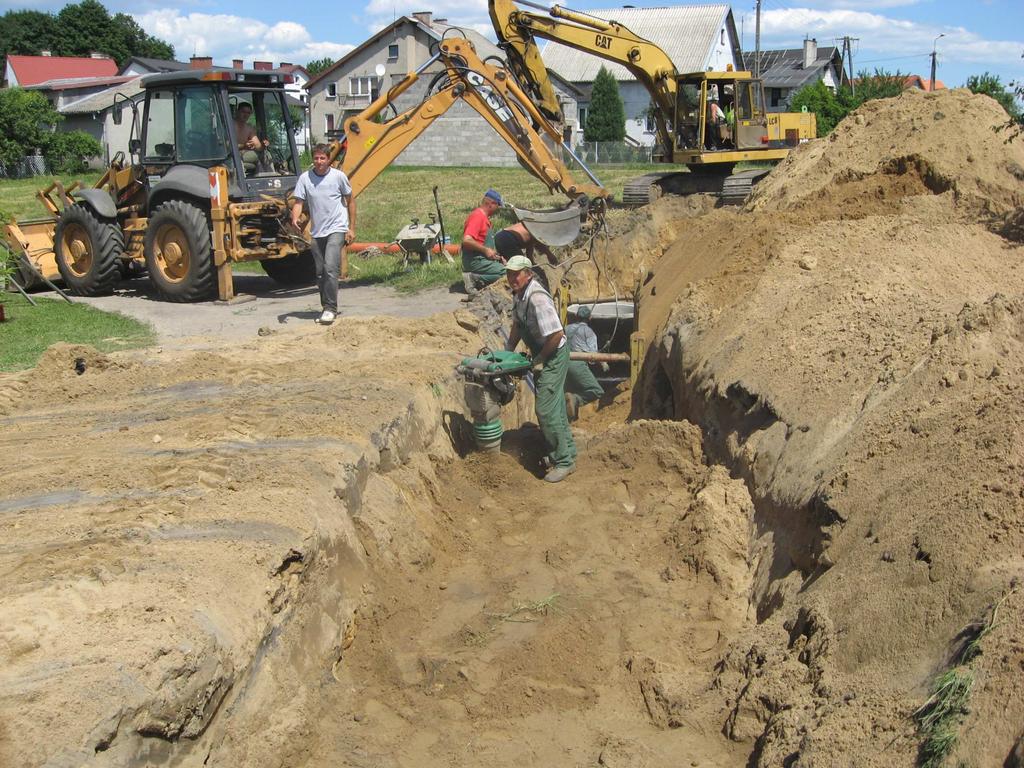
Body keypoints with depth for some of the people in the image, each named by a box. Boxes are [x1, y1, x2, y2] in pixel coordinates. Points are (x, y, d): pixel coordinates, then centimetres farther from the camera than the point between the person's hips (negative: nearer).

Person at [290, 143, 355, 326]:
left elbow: (350, 201, 5)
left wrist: (352, 228, 2)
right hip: (316, 232, 4)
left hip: (336, 229, -4)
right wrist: (295, 218, -22)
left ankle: (330, 308, -15)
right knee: (320, 273, 11)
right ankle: (327, 309, 23)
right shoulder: (305, 178, 0)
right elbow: (299, 202, 0)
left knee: (330, 267, -19)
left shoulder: (338, 176, -4)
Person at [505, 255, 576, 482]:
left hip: (554, 355, -10)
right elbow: (517, 325, 18)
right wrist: (507, 352, 13)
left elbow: (556, 334, -29)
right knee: (554, 407, 17)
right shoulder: (518, 295, 2)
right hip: (541, 354, 10)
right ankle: (565, 450, 30)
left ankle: (564, 461, 0)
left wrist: (540, 360, -17)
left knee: (546, 409, -10)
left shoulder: (537, 299, -28)